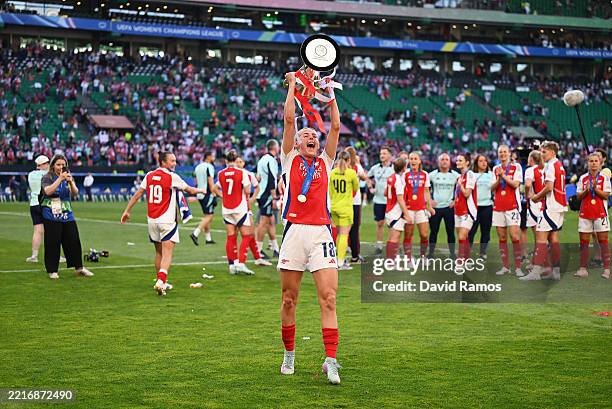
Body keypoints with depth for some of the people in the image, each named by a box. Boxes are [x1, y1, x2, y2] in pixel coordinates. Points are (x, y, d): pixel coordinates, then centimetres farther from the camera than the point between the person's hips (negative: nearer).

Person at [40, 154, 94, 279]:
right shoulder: (47, 177, -2)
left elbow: (75, 193, 0)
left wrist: (71, 182, -18)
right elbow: (48, 191, -19)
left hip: (67, 215, 4)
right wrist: (60, 179, -22)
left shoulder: (68, 177, 9)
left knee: (74, 241, 6)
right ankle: (52, 270, 8)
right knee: (53, 243, -2)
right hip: (51, 216, -4)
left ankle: (79, 268, 18)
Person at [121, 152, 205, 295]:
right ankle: (161, 281, -23)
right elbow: (190, 190, 2)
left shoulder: (149, 176, 6)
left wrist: (127, 211, 11)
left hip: (152, 220, 6)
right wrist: (201, 190, 23)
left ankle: (161, 282, 25)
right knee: (167, 254, -8)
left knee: (159, 253, 17)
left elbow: (138, 193, 4)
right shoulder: (172, 177, -8)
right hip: (167, 221, -6)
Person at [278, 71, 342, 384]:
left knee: (328, 299, -8)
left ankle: (330, 361, -9)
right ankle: (289, 355, 20)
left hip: (321, 233, 1)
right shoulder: (290, 159, 12)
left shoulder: (325, 162, 18)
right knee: (289, 299, 5)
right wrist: (292, 85, 12)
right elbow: (289, 118, 7)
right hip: (295, 231, -1)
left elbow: (336, 126, 14)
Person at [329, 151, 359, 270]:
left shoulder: (332, 172, 3)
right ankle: (340, 263, -5)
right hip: (346, 206, -5)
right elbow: (356, 188, 4)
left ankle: (341, 259, 21)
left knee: (339, 234, 16)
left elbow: (330, 191, 10)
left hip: (334, 207, 5)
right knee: (344, 234, -3)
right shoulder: (351, 172, -11)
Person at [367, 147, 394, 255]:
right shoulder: (375, 168, 7)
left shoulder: (394, 168, -4)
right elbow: (368, 177, 23)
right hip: (378, 200, 3)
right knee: (380, 223, 6)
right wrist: (371, 187, 11)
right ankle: (379, 245, 12)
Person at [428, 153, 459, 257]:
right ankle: (430, 253, 12)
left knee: (451, 232, 1)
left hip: (449, 207, 0)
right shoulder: (432, 174, 2)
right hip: (435, 207, 0)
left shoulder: (455, 175, 3)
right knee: (434, 231, 4)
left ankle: (452, 254, 10)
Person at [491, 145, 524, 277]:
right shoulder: (495, 169, 14)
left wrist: (503, 175, -12)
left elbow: (515, 184, -10)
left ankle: (518, 268, -9)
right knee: (502, 238, 4)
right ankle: (505, 267, 10)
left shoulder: (516, 167, 2)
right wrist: (498, 179, -10)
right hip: (498, 207, 4)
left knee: (515, 237, -12)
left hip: (512, 206, -4)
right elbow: (492, 187, 7)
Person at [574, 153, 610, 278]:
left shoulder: (605, 178, 2)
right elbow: (578, 196, 6)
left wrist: (595, 188, -18)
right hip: (585, 213, 2)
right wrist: (586, 191, -12)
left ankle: (606, 269, -3)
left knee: (603, 241, -3)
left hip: (600, 213, -2)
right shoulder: (583, 178, 8)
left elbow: (606, 195, -5)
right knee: (583, 242, 1)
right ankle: (583, 269, 5)